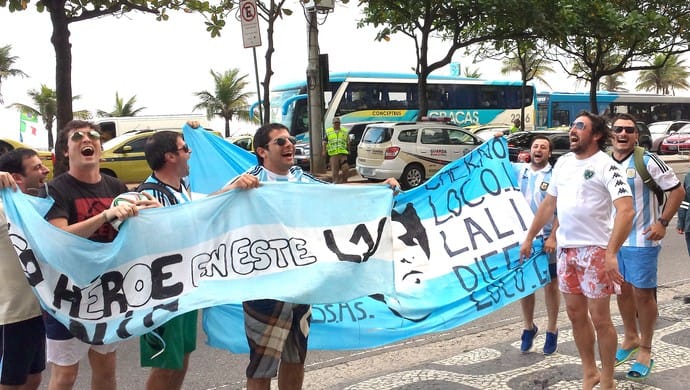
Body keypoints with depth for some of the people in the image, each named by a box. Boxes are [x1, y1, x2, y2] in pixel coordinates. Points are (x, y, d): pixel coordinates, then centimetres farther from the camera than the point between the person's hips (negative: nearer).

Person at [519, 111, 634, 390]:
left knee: (599, 318, 1)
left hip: (594, 250, -7)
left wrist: (611, 253, -29)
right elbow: (548, 204, 19)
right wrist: (529, 238, 18)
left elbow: (626, 210, -21)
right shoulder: (563, 162, 10)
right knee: (575, 314, 13)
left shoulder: (606, 165, -12)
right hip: (566, 249, 7)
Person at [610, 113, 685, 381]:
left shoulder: (647, 162, -11)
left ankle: (645, 351, 16)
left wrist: (663, 223, -12)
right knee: (622, 290, 15)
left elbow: (677, 190, -7)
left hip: (641, 240, -5)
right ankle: (631, 339, 34)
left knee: (643, 294, 3)